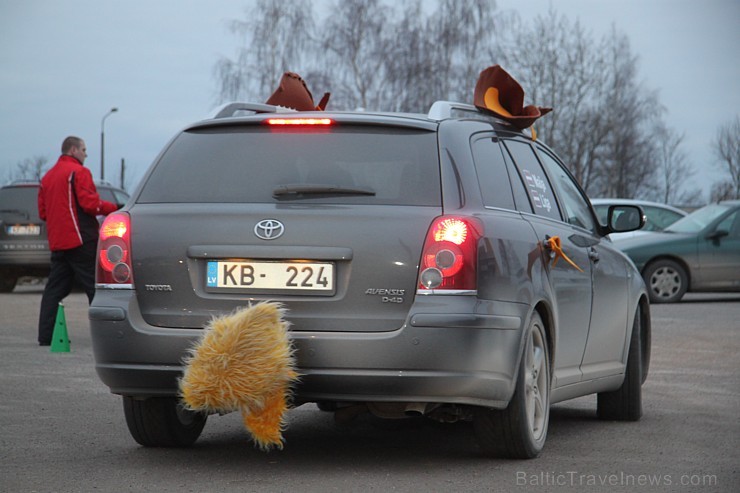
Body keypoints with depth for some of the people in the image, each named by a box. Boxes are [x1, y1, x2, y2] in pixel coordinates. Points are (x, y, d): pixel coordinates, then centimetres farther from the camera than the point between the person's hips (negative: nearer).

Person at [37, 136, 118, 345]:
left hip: (57, 241, 8)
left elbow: (42, 212, 18)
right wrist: (114, 208, -4)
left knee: (55, 288, 9)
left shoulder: (47, 177, 18)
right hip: (80, 240, -8)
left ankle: (46, 336, 5)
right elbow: (90, 203, -16)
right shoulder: (79, 172, -7)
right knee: (94, 285, -5)